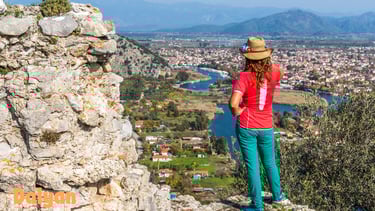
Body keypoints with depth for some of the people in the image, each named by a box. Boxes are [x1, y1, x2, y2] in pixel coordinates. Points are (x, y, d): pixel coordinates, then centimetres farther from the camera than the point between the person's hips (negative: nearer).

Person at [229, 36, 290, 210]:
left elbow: (233, 103, -31)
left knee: (252, 166, 6)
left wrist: (237, 113, -11)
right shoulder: (274, 72, -7)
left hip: (246, 127, -4)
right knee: (270, 163, 24)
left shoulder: (244, 77, -21)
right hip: (266, 126, 4)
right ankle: (277, 196, 41)